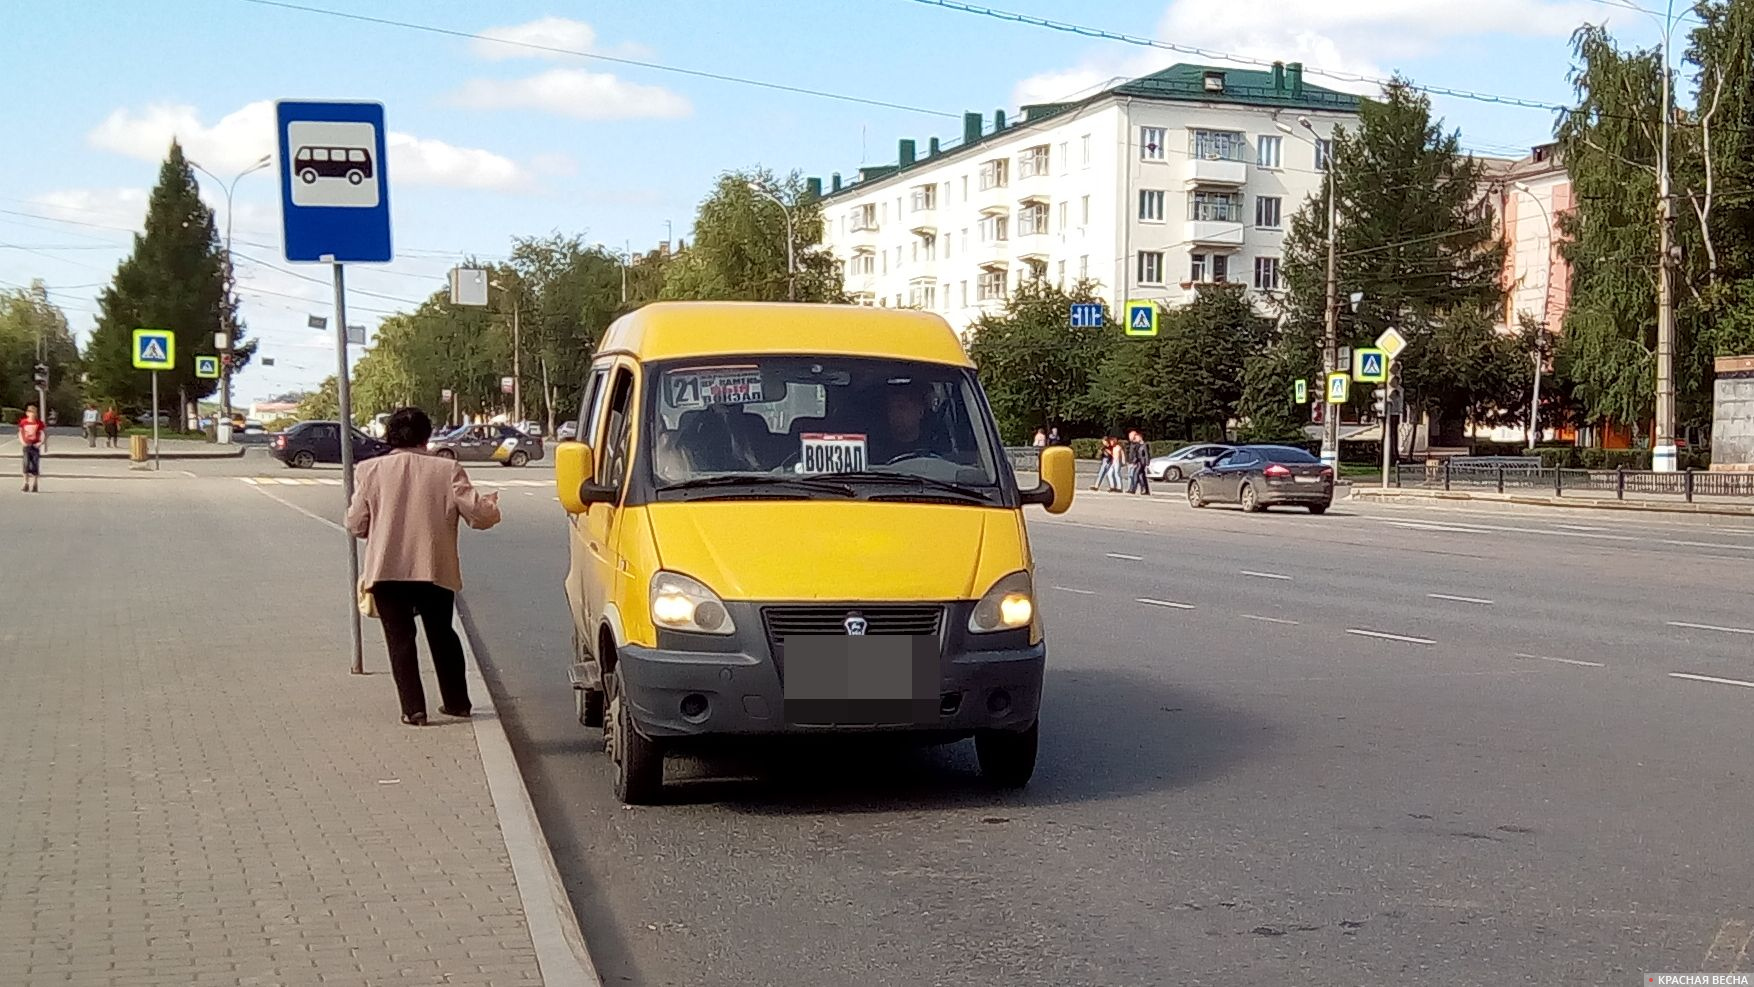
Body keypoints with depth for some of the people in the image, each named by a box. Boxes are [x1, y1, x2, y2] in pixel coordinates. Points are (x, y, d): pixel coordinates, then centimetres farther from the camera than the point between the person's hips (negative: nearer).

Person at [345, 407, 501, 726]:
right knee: (442, 634, 19)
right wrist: (491, 506, 17)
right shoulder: (447, 470, -4)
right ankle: (457, 702, 26)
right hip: (436, 568, 1)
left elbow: (356, 525, 0)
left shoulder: (370, 470, -2)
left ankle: (413, 709, 0)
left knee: (399, 639, 6)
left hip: (386, 569, -1)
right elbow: (479, 515, -5)